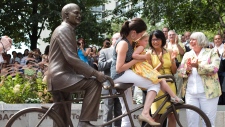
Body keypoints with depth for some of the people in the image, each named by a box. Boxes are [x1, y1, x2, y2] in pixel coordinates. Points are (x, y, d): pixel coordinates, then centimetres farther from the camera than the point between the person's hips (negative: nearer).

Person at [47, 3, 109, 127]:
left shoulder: (66, 30, 22)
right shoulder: (64, 30, -11)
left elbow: (71, 59, 26)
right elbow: (71, 58, -22)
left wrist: (91, 73, 18)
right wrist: (95, 73, -25)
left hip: (59, 77, 11)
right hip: (60, 76, -11)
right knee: (94, 83, -20)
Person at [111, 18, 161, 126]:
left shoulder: (129, 42, 11)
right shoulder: (123, 44, -18)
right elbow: (119, 68, -23)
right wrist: (136, 60, -16)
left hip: (124, 77, 10)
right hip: (120, 76, -10)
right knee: (155, 84, -17)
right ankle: (145, 113, -22)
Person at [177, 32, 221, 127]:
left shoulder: (212, 53, 1)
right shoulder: (187, 55, 13)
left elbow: (214, 69, -14)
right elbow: (180, 72, 8)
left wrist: (198, 66, -26)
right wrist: (187, 69, -14)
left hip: (208, 92, -4)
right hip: (190, 93, 4)